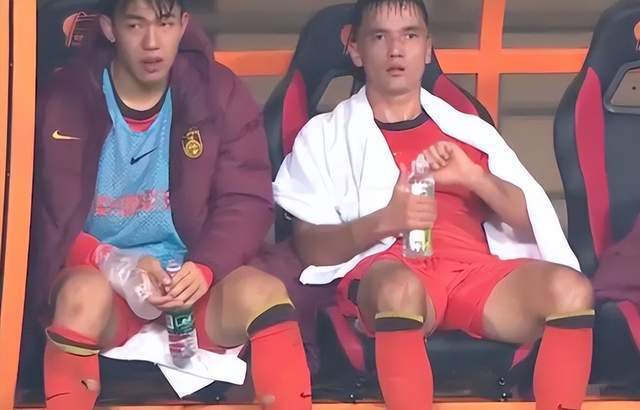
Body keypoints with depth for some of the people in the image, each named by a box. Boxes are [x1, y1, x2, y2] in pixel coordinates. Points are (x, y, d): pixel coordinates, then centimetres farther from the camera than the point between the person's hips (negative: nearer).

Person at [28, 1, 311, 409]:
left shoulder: (219, 93, 2)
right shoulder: (65, 102, -3)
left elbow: (246, 202, -1)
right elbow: (51, 222, -4)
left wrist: (206, 268, -21)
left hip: (191, 281, 1)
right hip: (105, 279, -1)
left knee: (263, 292, -31)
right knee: (86, 290, -36)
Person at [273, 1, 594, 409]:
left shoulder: (472, 131, 26)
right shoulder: (325, 135, 18)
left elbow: (536, 222, 17)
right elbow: (311, 248, 7)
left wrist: (473, 177, -1)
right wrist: (383, 221, -13)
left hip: (476, 270, 3)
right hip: (385, 273, -3)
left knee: (569, 288, -29)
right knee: (400, 288, -40)